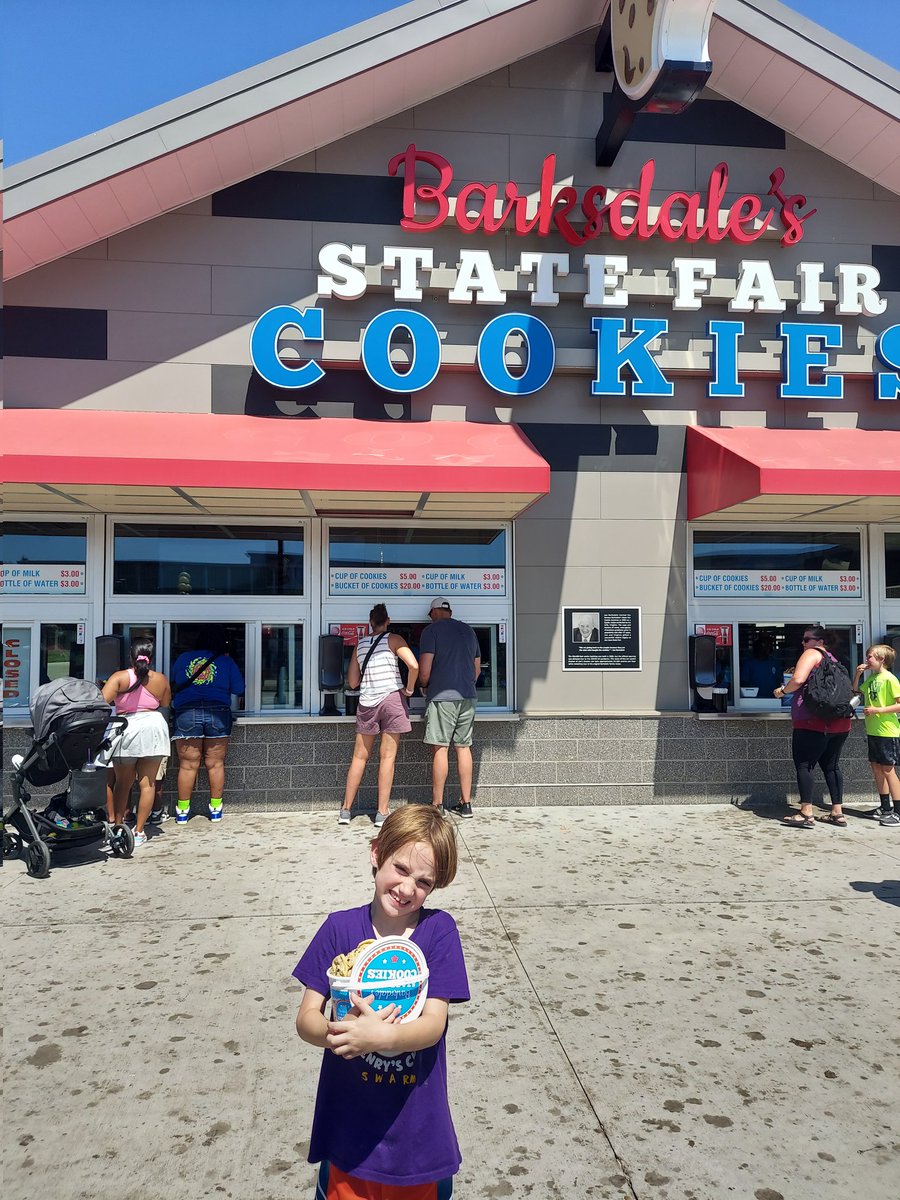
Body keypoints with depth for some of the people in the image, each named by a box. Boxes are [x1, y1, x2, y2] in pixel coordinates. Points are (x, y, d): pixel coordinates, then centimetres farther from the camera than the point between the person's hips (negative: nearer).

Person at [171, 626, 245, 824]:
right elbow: (239, 689, 4)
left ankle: (182, 810, 11)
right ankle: (216, 808, 13)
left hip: (186, 714, 1)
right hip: (218, 715, -1)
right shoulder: (226, 661, 3)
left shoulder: (183, 658, 8)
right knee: (215, 764, 7)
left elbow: (174, 682, 19)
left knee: (188, 765, 5)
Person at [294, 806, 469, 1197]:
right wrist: (337, 1032, -31)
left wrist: (379, 1037, -37)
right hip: (347, 1122, 1)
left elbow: (433, 1024, -18)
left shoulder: (439, 930, -12)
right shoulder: (340, 927, -9)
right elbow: (306, 1018, -9)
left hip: (418, 1126, 0)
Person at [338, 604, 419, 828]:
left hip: (367, 702, 4)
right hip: (392, 699, -3)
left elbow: (352, 682, 13)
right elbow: (414, 666, -15)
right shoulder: (393, 639, -1)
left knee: (359, 757, 11)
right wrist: (409, 689, -1)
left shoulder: (360, 644, 11)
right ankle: (382, 813, 2)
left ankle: (346, 810, 15)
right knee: (387, 757, 0)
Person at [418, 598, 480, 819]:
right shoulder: (468, 631, 14)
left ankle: (437, 805, 2)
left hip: (442, 696, -6)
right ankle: (465, 803, 14)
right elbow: (477, 669, 19)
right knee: (463, 747, 10)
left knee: (440, 749, -2)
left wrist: (425, 687, 9)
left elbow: (424, 671, -10)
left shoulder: (431, 630, -5)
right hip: (467, 697, 6)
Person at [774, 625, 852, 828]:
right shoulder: (832, 658, 21)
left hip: (813, 722, -8)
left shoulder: (812, 653, -4)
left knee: (804, 765, -5)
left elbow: (798, 679, -19)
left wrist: (782, 691, -1)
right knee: (831, 765, 14)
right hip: (839, 722, 9)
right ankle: (838, 812, 15)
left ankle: (806, 814, -9)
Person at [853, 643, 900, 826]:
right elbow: (856, 692, 25)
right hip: (873, 731, 8)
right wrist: (857, 675, 11)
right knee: (876, 767, 12)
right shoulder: (871, 678, 10)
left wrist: (878, 710, -23)